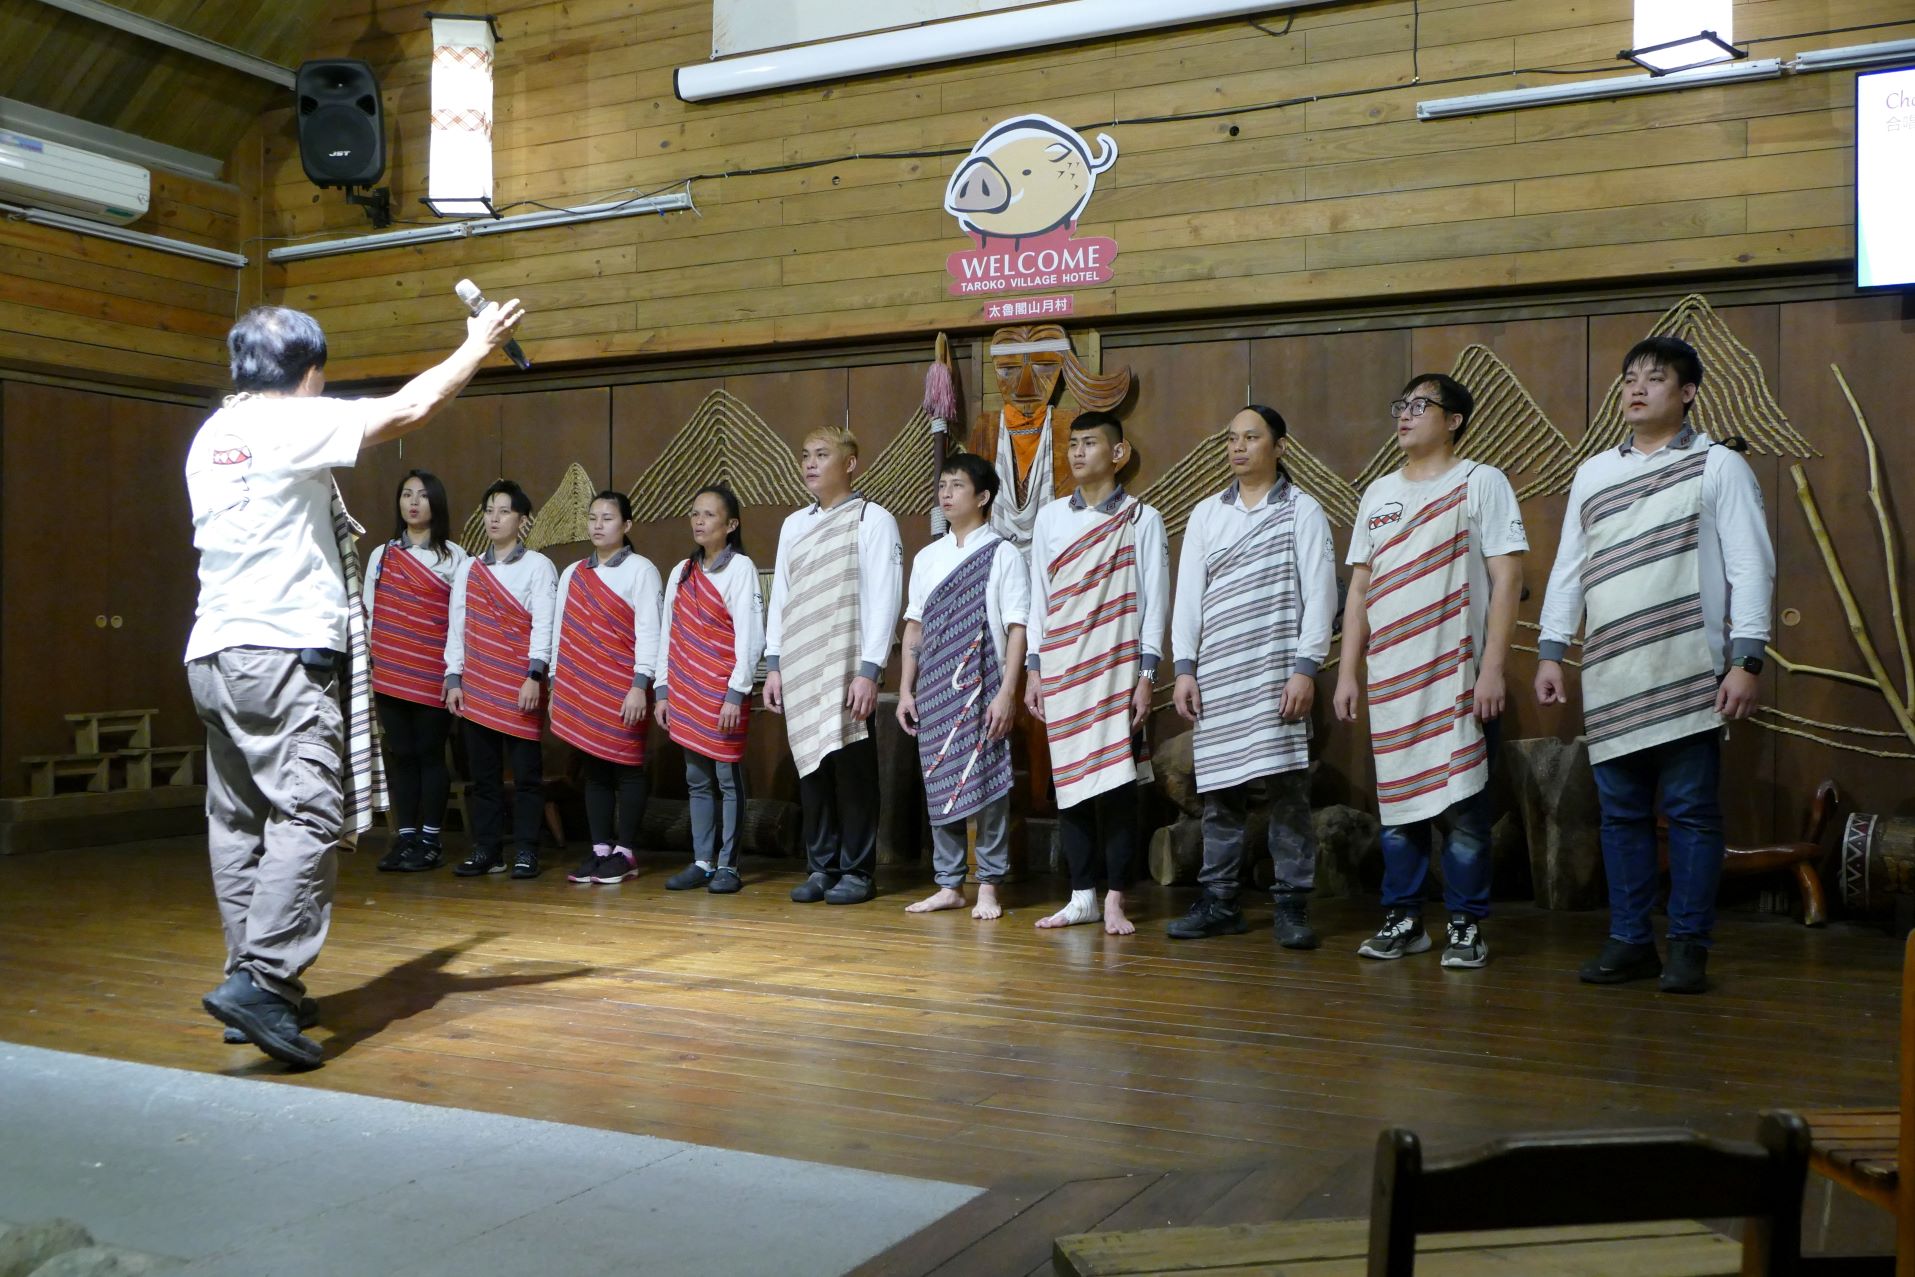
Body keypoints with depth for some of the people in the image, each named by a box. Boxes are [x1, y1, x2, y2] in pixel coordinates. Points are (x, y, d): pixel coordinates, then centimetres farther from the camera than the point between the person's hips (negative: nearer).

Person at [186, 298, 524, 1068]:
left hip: (214, 653, 9)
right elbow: (411, 409, -8)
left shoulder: (210, 437, 16)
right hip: (279, 651, -9)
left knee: (238, 822, 9)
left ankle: (256, 984, 14)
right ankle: (262, 980, -21)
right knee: (308, 814, -12)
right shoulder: (292, 424, -7)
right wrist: (477, 347, 7)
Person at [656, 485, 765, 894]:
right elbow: (667, 633, 15)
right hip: (686, 693, 6)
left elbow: (750, 636, -9)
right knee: (697, 781, 9)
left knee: (728, 779, -1)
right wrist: (663, 691, 9)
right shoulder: (681, 572, 13)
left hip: (724, 693, -6)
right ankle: (701, 862, 15)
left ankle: (727, 866, 5)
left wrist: (736, 693, -14)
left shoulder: (740, 568, -4)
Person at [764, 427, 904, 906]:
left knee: (852, 769, -2)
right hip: (799, 671, 5)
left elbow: (883, 598, -8)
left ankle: (858, 871, 8)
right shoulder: (793, 525, 15)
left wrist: (869, 671, -14)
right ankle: (821, 867, 15)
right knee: (810, 765, 6)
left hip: (848, 669, -5)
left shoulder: (873, 520, -3)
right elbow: (779, 596, 15)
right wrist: (774, 666, 9)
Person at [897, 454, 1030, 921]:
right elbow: (915, 626, 14)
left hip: (983, 690, -5)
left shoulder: (1002, 555, -2)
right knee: (939, 786, 6)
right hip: (935, 691, 5)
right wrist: (906, 689, 8)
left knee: (988, 784, -3)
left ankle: (988, 886, 8)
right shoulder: (927, 558, 13)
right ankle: (948, 885, 16)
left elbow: (1017, 629, -6)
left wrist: (1007, 693, -13)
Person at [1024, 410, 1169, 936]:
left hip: (1117, 670, -3)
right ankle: (1082, 896, 12)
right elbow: (1038, 598, 13)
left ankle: (1115, 900, 4)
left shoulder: (1141, 519, 1)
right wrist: (1033, 671, 8)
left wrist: (1146, 676, -7)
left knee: (1117, 784, -4)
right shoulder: (1049, 518, 11)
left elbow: (1154, 599, -1)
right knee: (1069, 782, 4)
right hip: (1061, 670, 3)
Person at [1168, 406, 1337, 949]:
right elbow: (1188, 593, 12)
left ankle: (1292, 906, 2)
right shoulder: (1205, 514, 14)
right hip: (1216, 675, 4)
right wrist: (1184, 669, 4)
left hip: (1277, 672, -4)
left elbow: (1319, 593, -3)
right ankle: (1219, 903, 12)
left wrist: (1306, 668, -11)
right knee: (1219, 790, 5)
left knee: (1288, 789, -5)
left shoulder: (1302, 510, 3)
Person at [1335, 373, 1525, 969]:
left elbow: (1507, 579, -6)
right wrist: (1348, 672, 9)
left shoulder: (1481, 482, 0)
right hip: (1390, 677, 5)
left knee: (1465, 807, -1)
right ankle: (1402, 920, 17)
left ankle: (1466, 925, 9)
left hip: (1460, 675, -4)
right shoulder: (1378, 494, 15)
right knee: (1396, 805, 7)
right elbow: (1359, 589, 15)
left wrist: (1493, 668, -13)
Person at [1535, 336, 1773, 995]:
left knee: (1691, 812, 0)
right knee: (1622, 813, 7)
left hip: (1688, 676, -4)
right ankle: (1629, 940, 15)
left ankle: (1688, 945, 8)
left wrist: (1746, 661, -11)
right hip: (1610, 679, 4)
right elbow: (1567, 568, 17)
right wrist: (1551, 652, 11)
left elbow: (1751, 568, -3)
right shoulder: (1593, 473, 16)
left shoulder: (1719, 466, 3)